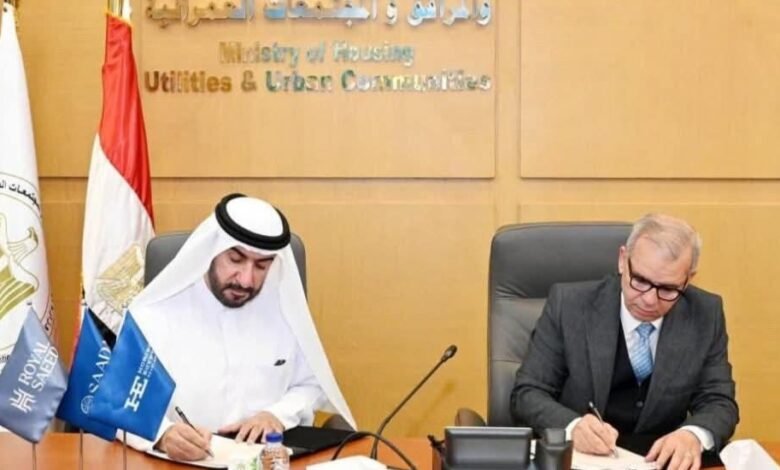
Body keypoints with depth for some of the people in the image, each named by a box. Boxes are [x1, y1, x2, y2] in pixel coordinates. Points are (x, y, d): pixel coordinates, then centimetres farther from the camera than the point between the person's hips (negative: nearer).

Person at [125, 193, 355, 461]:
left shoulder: (283, 309, 5)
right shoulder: (154, 315, -6)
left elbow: (310, 386, 15)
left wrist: (277, 415, -6)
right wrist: (163, 436, -32)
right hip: (182, 461, -2)